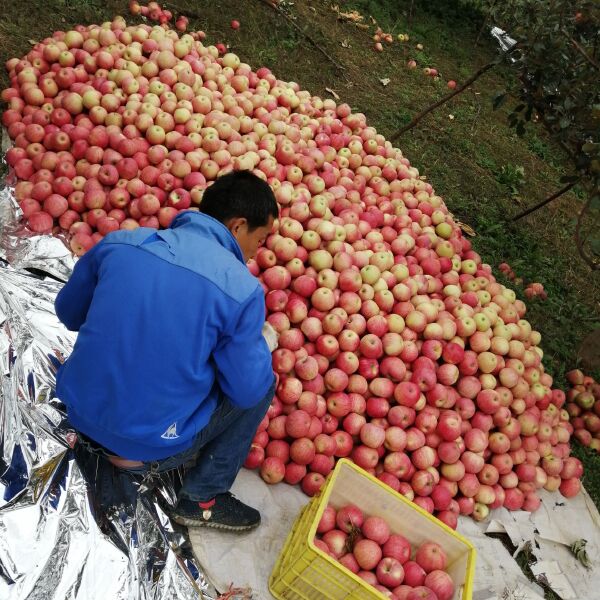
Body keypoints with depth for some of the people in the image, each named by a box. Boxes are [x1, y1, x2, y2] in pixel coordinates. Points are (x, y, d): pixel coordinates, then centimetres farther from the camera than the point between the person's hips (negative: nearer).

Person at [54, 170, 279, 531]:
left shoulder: (120, 242, -5)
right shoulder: (243, 289, -19)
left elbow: (68, 312, 9)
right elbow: (247, 390, -11)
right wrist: (255, 340, 8)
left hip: (79, 417, 6)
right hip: (151, 447, -6)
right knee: (263, 384, 12)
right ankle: (202, 499, 17)